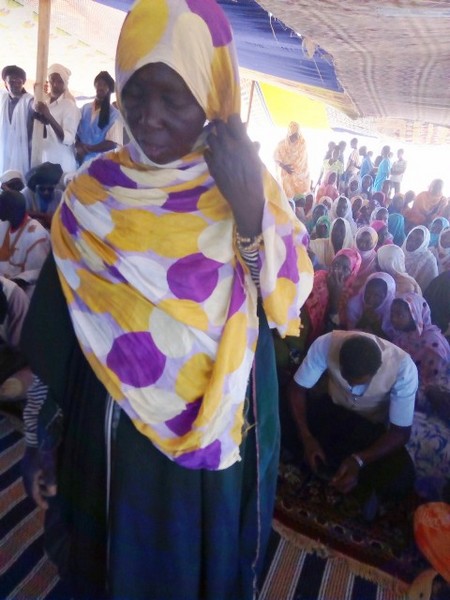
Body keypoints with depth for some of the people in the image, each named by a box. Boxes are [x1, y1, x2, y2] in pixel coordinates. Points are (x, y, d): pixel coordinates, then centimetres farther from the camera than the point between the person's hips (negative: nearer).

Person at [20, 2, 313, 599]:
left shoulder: (248, 182, -7)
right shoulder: (93, 193, -8)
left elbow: (288, 304, -15)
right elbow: (52, 335, -4)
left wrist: (250, 207, -28)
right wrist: (37, 440, 1)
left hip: (220, 436, 1)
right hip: (116, 437, 0)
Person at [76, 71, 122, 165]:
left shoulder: (114, 114, -4)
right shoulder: (85, 108, 10)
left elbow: (112, 143, -12)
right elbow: (77, 133, 11)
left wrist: (88, 149, -13)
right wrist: (78, 148, -9)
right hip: (81, 160, 4)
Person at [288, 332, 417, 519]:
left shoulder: (403, 368, -33)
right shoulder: (326, 344, -31)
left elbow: (401, 432, -25)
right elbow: (297, 389, -19)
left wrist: (359, 460, -38)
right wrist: (306, 437, -32)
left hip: (373, 425, -2)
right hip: (333, 408, 3)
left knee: (400, 481, -30)